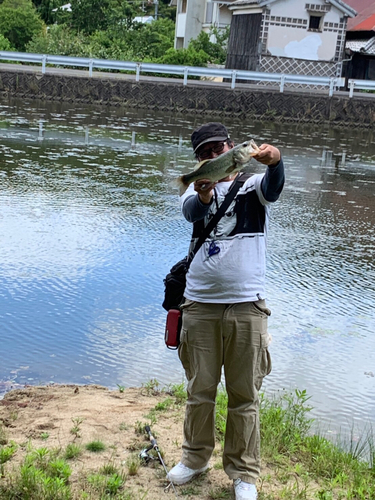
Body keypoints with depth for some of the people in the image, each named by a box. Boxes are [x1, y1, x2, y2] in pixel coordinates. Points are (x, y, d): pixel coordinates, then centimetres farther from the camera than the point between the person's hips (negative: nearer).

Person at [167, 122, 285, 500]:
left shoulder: (253, 186, 6)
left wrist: (273, 161, -42)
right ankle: (195, 457, 32)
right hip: (200, 305, 2)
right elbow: (190, 210, -14)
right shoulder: (198, 189, 10)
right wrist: (203, 195, -39)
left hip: (246, 306, -2)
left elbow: (274, 187, -19)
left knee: (245, 395, 5)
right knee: (199, 389, 13)